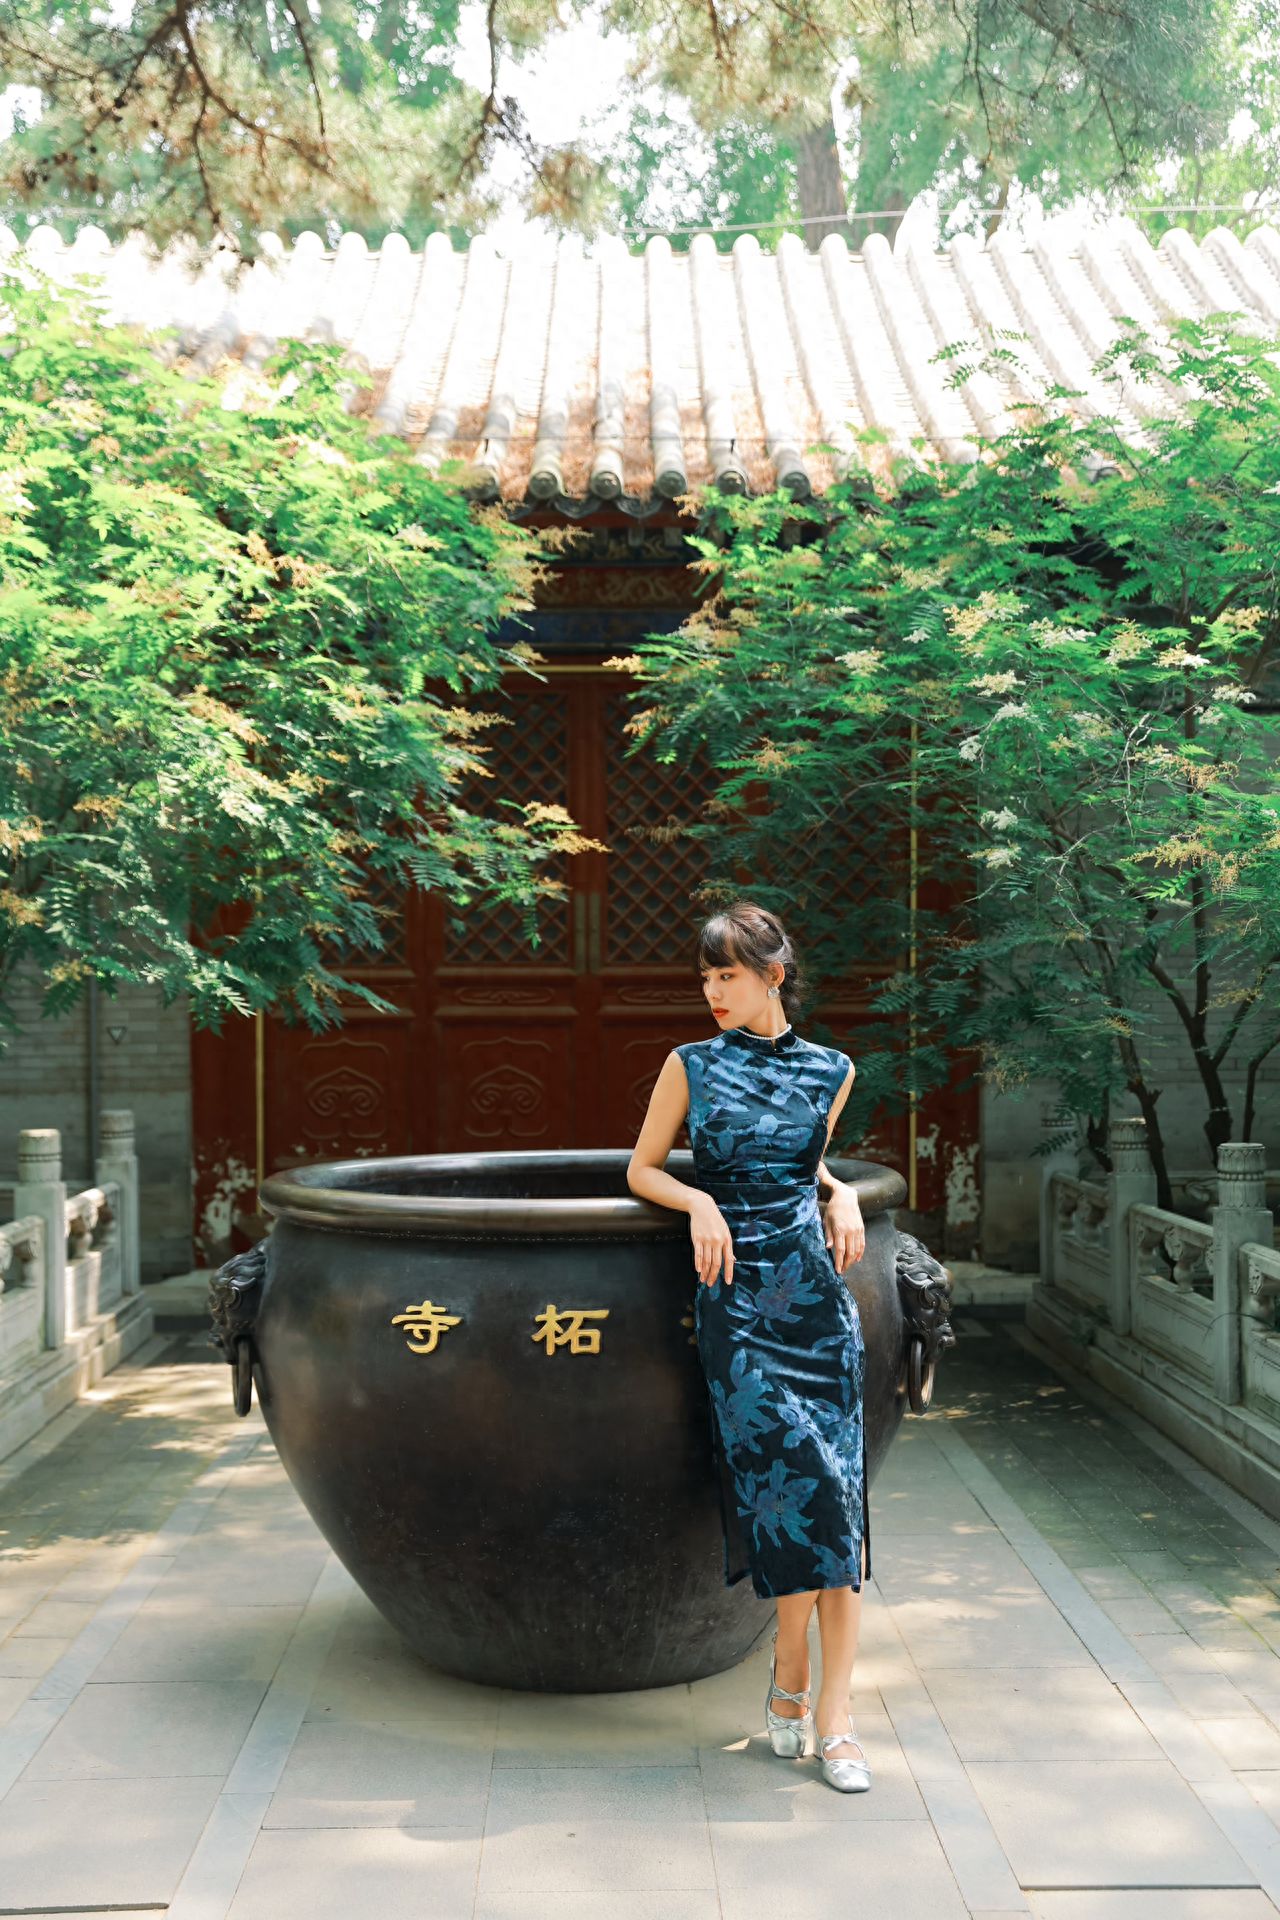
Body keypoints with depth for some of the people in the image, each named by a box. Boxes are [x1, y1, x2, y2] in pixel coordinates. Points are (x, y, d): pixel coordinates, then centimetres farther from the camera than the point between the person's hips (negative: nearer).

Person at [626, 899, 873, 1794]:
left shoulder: (831, 1071, 10)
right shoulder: (691, 1066, 6)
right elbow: (642, 1169, 12)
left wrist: (842, 1192, 6)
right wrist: (700, 1202, -6)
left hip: (818, 1282, 2)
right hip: (736, 1291, -2)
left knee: (837, 1491, -4)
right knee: (796, 1478, -12)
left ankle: (829, 1709, 1)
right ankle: (795, 1672, 9)